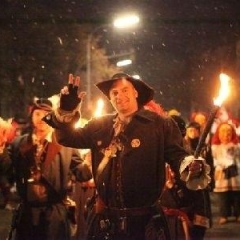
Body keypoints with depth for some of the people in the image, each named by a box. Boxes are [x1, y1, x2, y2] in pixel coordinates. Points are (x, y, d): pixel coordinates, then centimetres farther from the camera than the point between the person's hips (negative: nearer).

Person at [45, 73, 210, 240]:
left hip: (145, 220, -3)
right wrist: (67, 110, 1)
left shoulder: (160, 124, -1)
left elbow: (177, 155, -7)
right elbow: (68, 138, 18)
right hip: (106, 220, 4)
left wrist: (192, 167, -30)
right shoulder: (99, 126, 12)